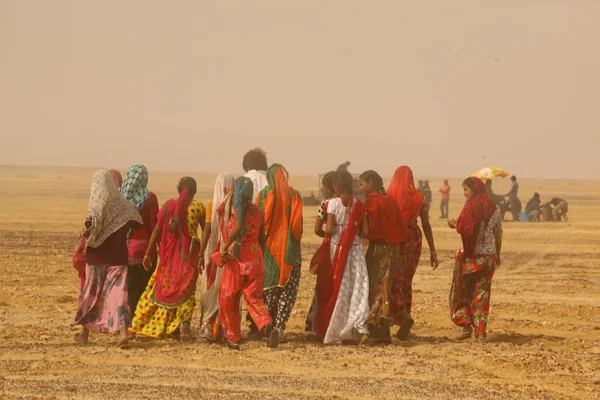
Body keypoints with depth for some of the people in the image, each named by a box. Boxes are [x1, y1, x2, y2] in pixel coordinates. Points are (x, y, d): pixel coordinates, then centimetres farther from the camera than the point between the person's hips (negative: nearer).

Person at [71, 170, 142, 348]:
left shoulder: (97, 204, -12)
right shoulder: (121, 203, 0)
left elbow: (91, 229, -23)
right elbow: (136, 222, 7)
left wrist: (84, 234, -2)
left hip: (98, 256, -2)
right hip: (118, 256, 3)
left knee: (91, 293, 12)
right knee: (118, 293, -1)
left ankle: (85, 333, 23)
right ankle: (123, 332, -18)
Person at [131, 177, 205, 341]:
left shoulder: (169, 205, 0)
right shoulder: (199, 207, -1)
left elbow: (157, 229, -2)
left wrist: (148, 253, 0)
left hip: (169, 253, 1)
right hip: (189, 253, -1)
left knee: (162, 287, 12)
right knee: (186, 290, 3)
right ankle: (184, 323, -15)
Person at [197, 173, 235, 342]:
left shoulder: (212, 205, -5)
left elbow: (207, 230, -6)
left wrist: (201, 253, -3)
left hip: (214, 252, -1)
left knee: (211, 290, 7)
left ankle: (208, 328, 2)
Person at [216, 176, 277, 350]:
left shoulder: (237, 207, -9)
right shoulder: (258, 211, 11)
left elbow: (238, 227, -26)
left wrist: (225, 248, -18)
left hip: (237, 258, -6)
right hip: (256, 258, 6)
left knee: (228, 299, 9)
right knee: (254, 298, 4)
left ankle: (232, 339, 14)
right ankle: (268, 327, -24)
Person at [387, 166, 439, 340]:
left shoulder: (388, 196, -6)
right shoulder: (420, 198, 1)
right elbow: (426, 226, 2)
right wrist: (432, 251, 7)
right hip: (414, 239, 3)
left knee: (393, 282, -1)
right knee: (406, 282, 16)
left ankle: (404, 316, -22)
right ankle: (403, 322, 19)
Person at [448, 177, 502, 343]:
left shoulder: (471, 206, -11)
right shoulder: (494, 208, 6)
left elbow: (464, 230, -20)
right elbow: (498, 234, 11)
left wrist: (454, 224, 0)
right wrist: (497, 255, 22)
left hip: (470, 255, -5)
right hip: (488, 255, 5)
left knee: (463, 291, 11)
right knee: (482, 292, 8)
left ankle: (466, 325, 4)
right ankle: (481, 331, 3)